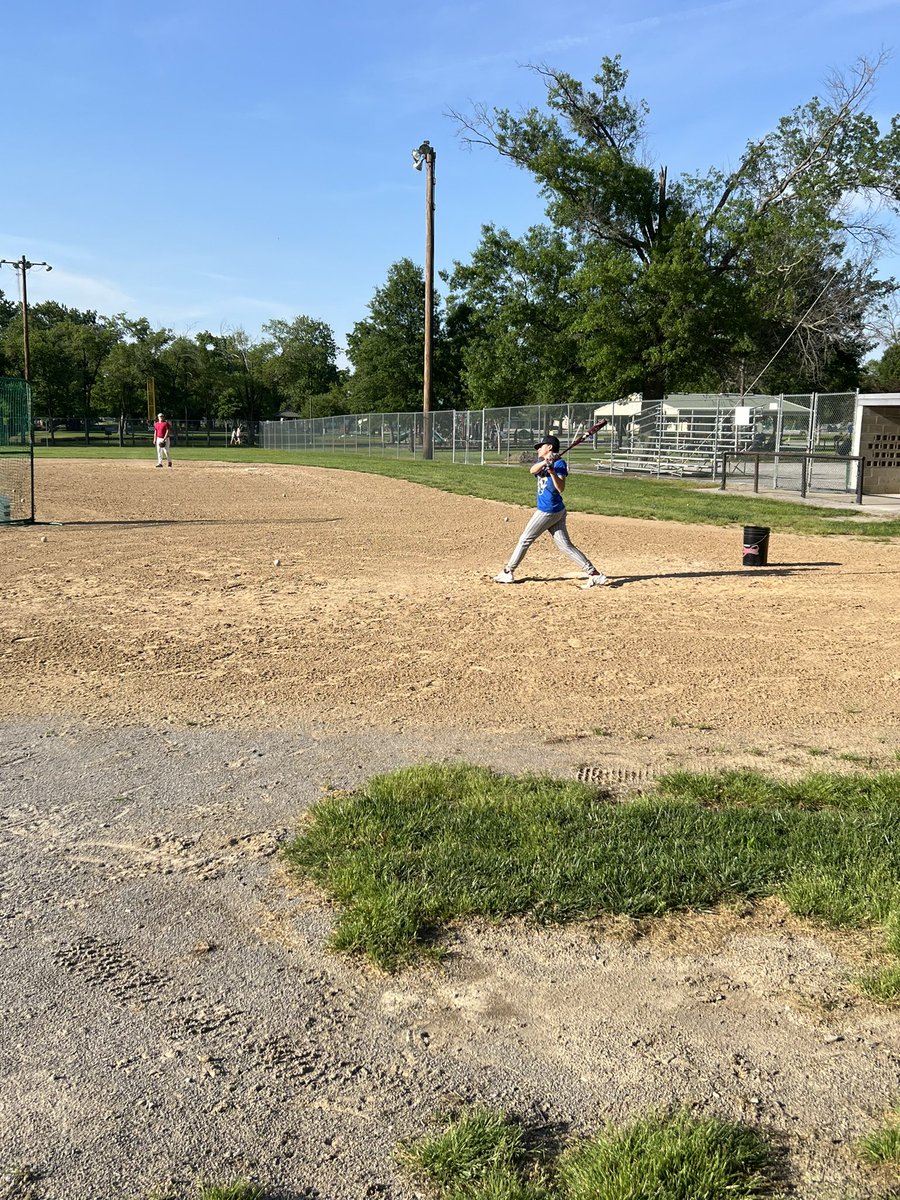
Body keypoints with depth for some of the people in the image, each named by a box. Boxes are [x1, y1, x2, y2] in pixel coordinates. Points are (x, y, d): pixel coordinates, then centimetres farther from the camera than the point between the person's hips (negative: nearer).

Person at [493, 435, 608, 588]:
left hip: (548, 511, -9)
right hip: (556, 511, 9)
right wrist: (545, 462, -25)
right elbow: (533, 470, -8)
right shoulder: (542, 462, 14)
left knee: (525, 540, 1)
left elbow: (561, 488, -22)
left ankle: (507, 572, 11)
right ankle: (594, 573, 0)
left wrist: (552, 471, -34)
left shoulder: (559, 463, -11)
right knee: (565, 545, 4)